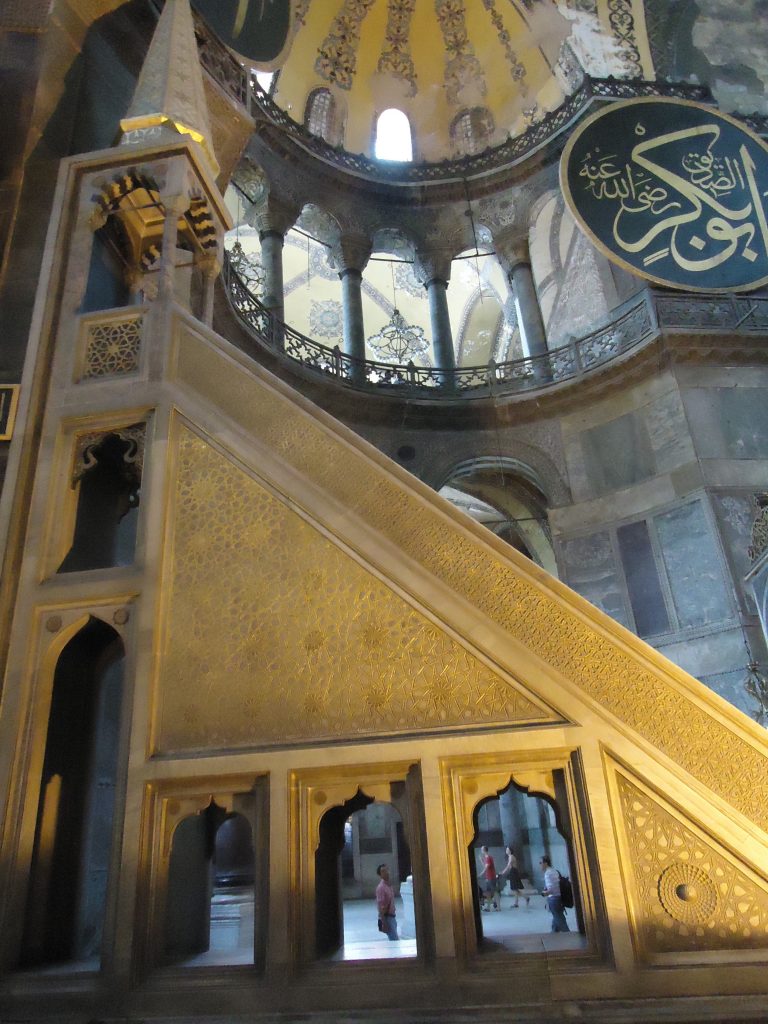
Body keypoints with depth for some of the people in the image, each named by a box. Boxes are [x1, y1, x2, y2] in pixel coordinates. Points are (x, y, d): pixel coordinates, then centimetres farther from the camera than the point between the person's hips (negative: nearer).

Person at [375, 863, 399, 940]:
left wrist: (393, 918, 20)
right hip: (387, 917, -9)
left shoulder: (389, 886, 10)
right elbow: (381, 907, -21)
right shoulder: (381, 887, -18)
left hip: (392, 916, 9)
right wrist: (384, 923, -22)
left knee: (393, 939, 13)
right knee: (394, 940, -9)